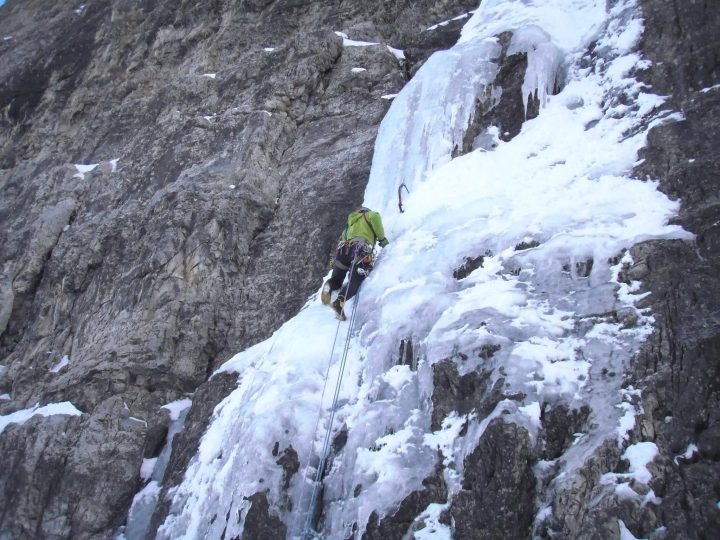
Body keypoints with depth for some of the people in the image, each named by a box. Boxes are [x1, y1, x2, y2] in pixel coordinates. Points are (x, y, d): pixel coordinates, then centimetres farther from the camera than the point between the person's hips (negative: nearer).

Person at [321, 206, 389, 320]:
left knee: (336, 281, 17)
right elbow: (375, 216, -3)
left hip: (344, 248, 5)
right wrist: (382, 238, 4)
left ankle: (329, 286, -19)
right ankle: (340, 301, -39)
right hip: (361, 250, -5)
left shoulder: (351, 221, 37)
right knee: (355, 282, -11)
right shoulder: (368, 215, 21)